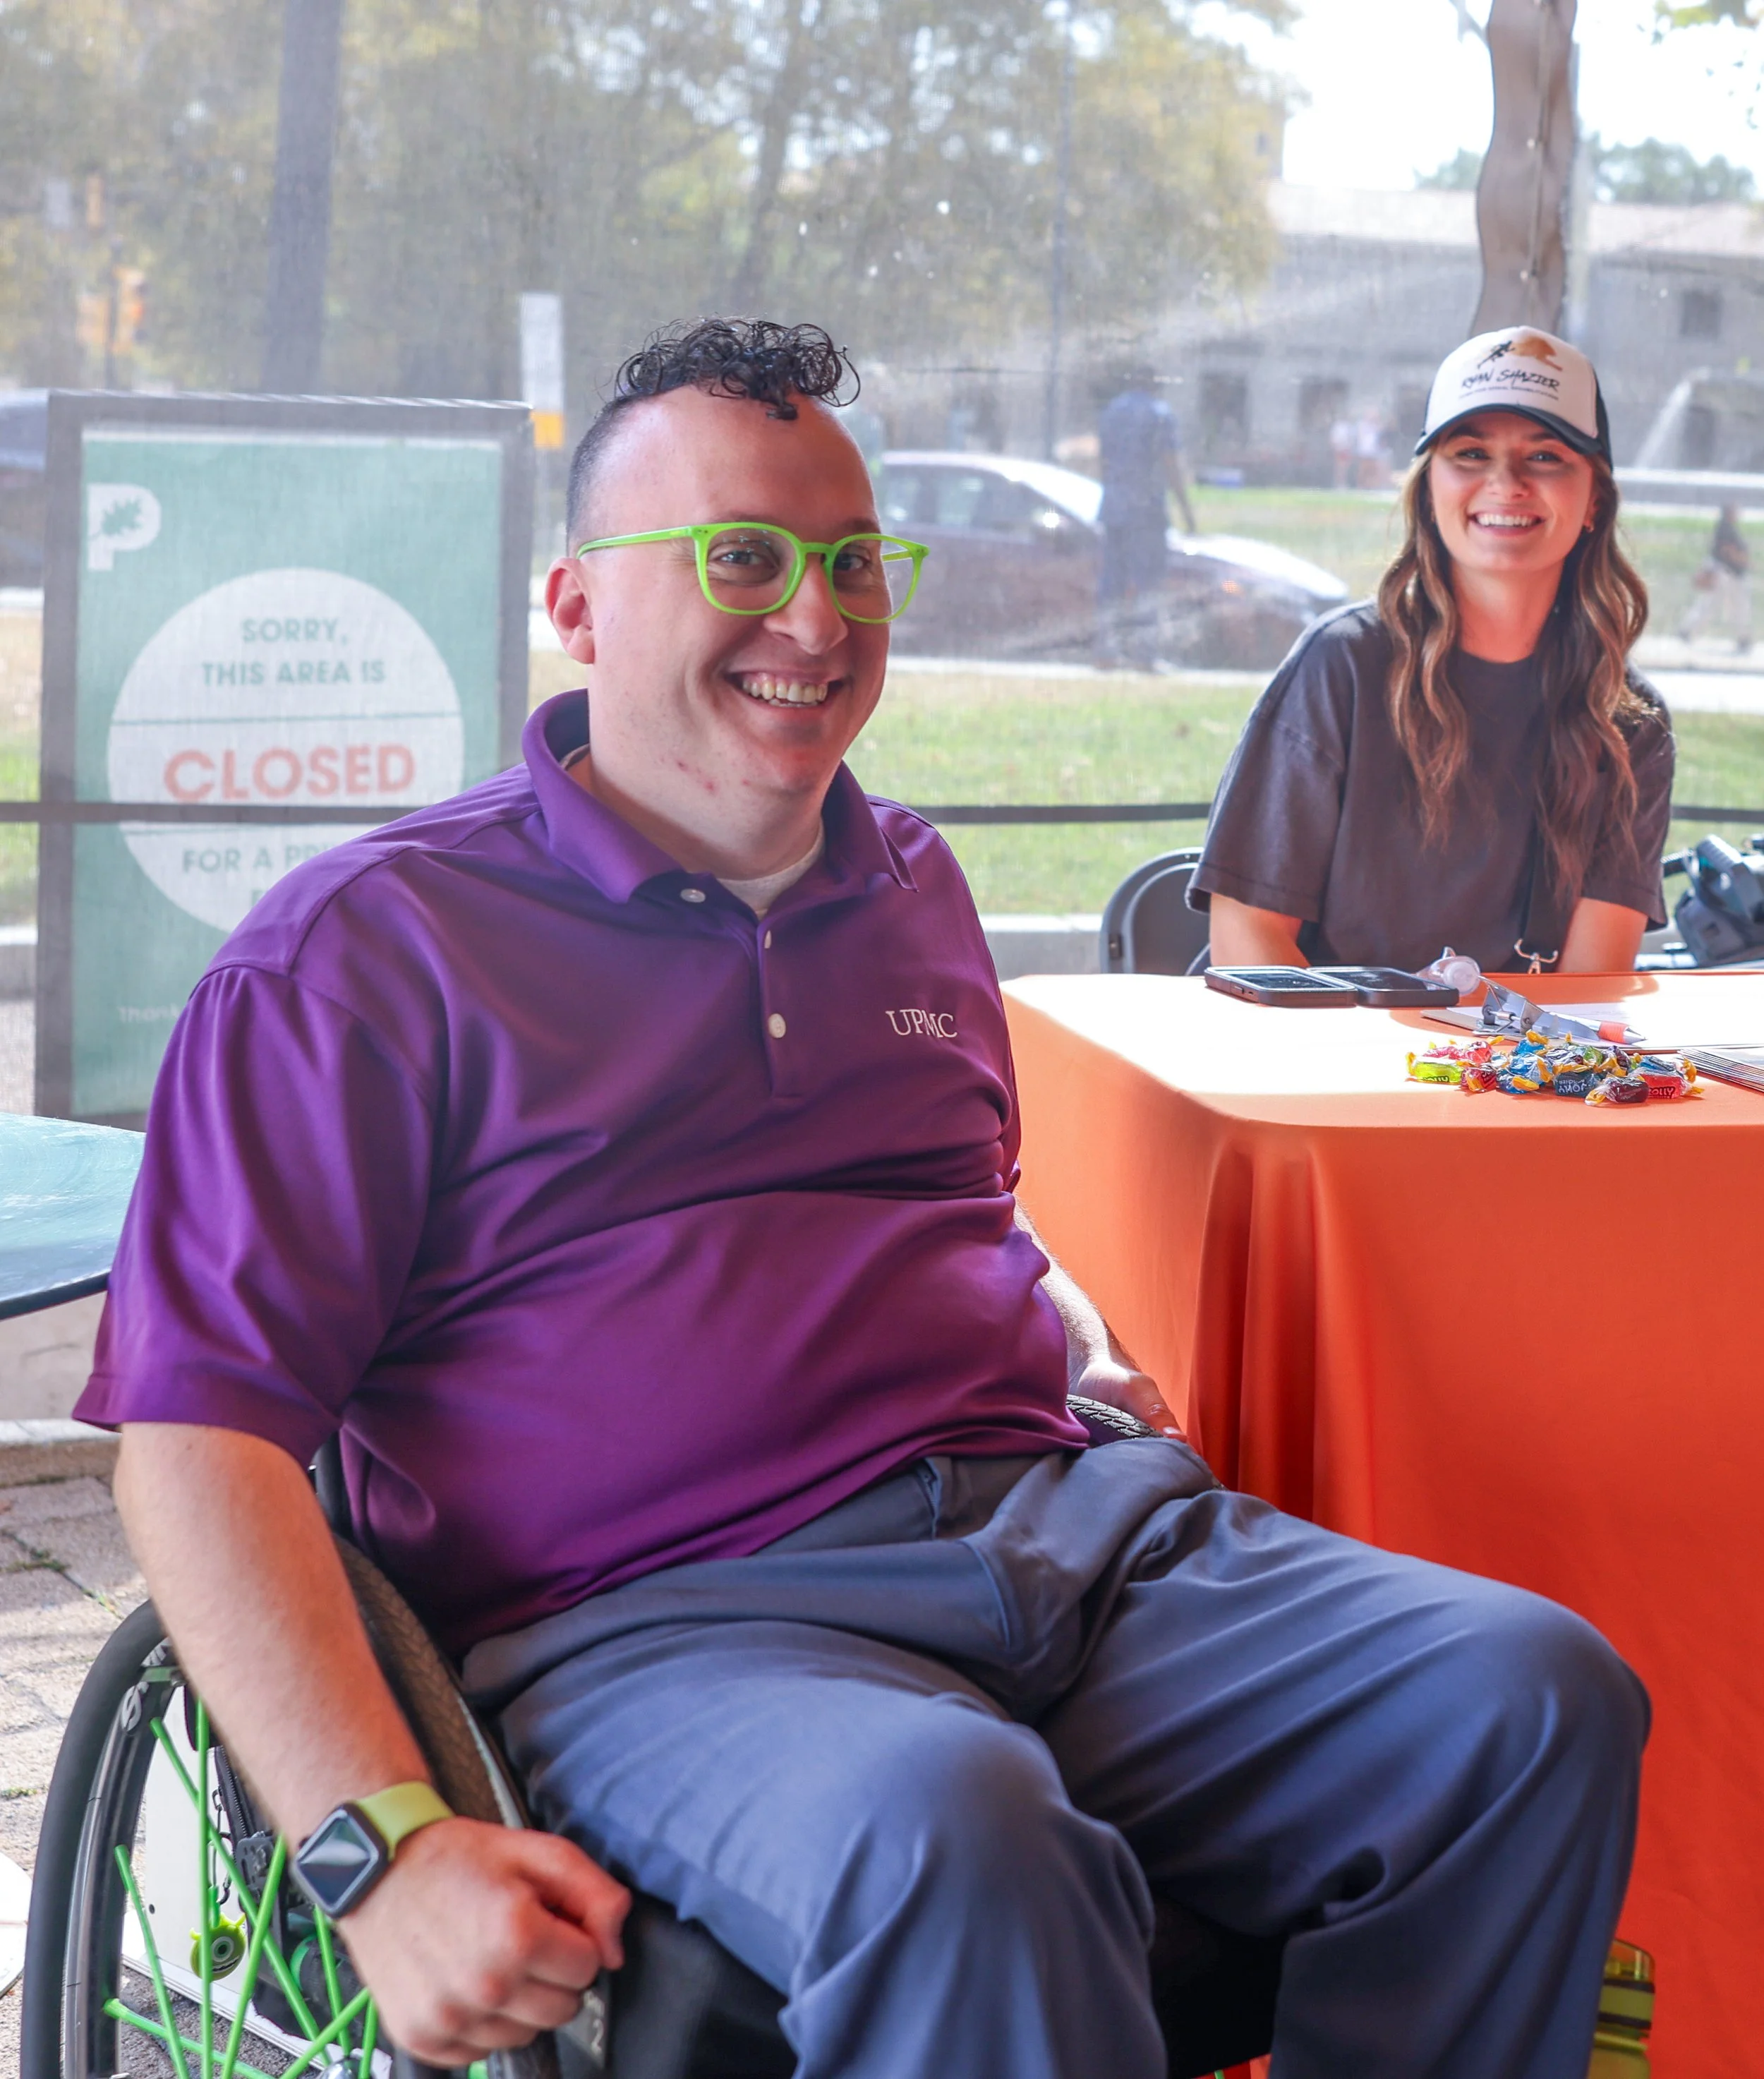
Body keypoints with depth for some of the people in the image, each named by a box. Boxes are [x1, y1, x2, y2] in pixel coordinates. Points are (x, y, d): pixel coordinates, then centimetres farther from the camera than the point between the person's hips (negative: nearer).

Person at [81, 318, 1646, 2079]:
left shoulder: (914, 891, 23)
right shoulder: (372, 947, 2)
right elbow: (196, 1429, -6)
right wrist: (384, 1849, -19)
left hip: (1068, 1523, 6)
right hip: (663, 1615, -6)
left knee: (1535, 1692, -17)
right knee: (950, 1829, -39)